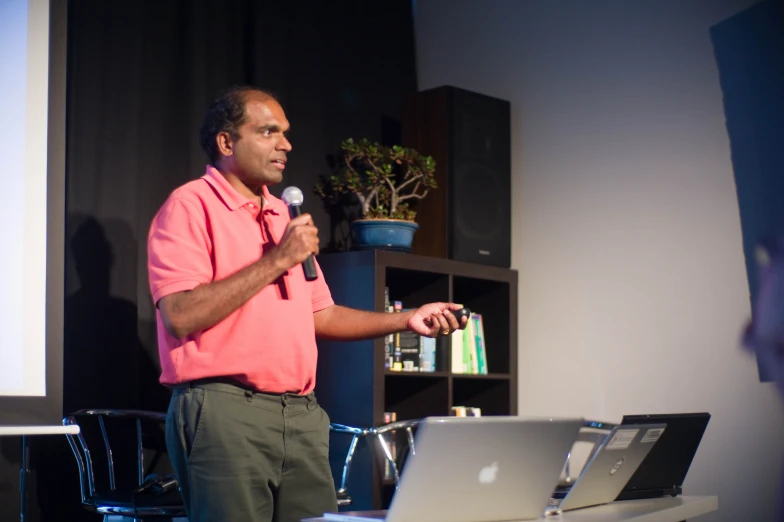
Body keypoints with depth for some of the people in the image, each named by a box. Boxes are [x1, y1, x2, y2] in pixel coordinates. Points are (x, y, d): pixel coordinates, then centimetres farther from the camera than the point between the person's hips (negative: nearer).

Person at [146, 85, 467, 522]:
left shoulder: (285, 215, 20)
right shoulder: (190, 205, -4)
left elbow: (320, 314, 23)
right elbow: (181, 315, -17)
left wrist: (406, 320, 12)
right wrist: (277, 261, -14)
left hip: (303, 414, 7)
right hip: (226, 409, -7)